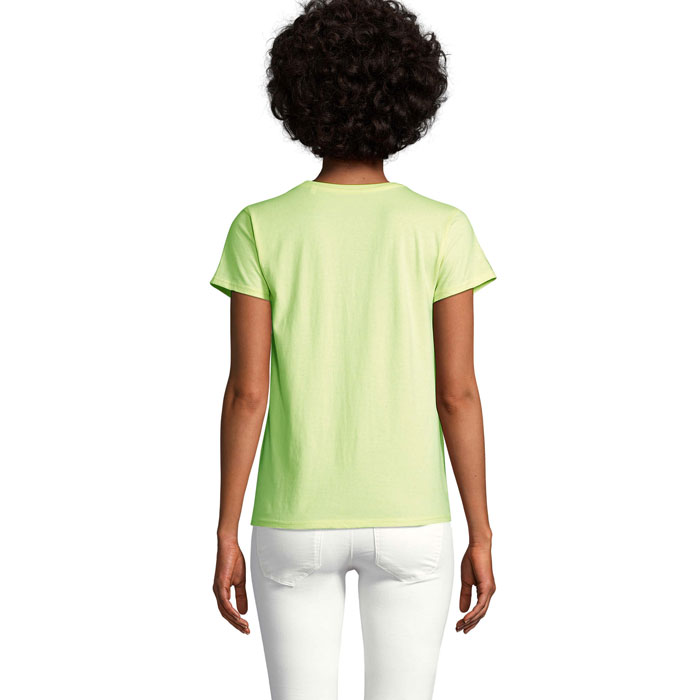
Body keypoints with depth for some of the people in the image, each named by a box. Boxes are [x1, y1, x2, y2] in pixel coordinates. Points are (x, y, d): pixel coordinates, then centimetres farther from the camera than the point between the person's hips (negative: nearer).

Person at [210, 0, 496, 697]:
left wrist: (226, 537, -1)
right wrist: (480, 538, 0)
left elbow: (246, 392, -9)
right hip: (409, 522, 0)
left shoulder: (260, 229, -8)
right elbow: (458, 393, -8)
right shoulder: (441, 229, -8)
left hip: (295, 522, 0)